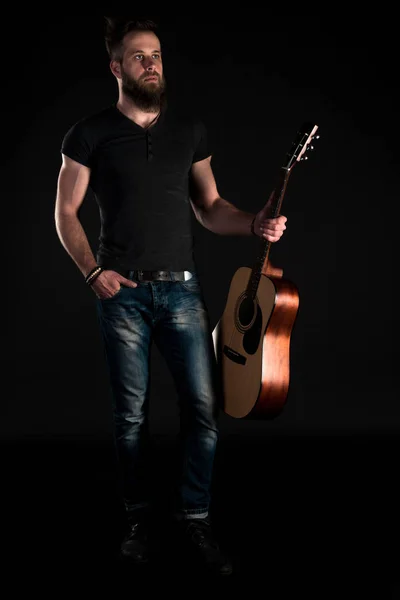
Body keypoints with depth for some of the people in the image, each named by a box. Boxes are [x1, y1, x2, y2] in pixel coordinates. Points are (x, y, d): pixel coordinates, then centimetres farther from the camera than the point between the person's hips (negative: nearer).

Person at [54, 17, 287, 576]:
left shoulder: (190, 127, 8)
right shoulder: (91, 132, 0)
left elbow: (209, 206, 13)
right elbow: (66, 212, 3)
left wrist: (253, 223, -5)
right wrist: (93, 270, -10)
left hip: (181, 287, 2)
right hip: (121, 290, -2)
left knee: (204, 405, -1)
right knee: (131, 413, 6)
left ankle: (194, 517, 15)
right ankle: (139, 517, 24)